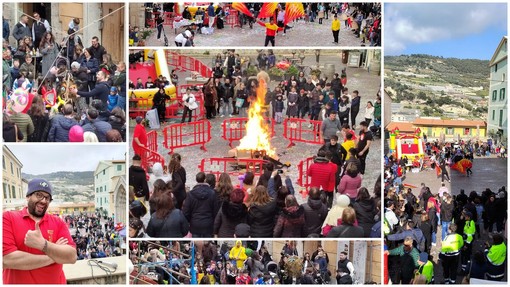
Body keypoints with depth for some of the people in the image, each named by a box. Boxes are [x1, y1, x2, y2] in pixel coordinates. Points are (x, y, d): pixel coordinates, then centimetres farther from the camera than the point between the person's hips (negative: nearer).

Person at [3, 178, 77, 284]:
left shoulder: (58, 222, -2)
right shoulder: (8, 218, -10)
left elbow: (72, 257, -14)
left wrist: (43, 244, -29)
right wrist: (55, 256, -18)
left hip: (55, 282, 3)